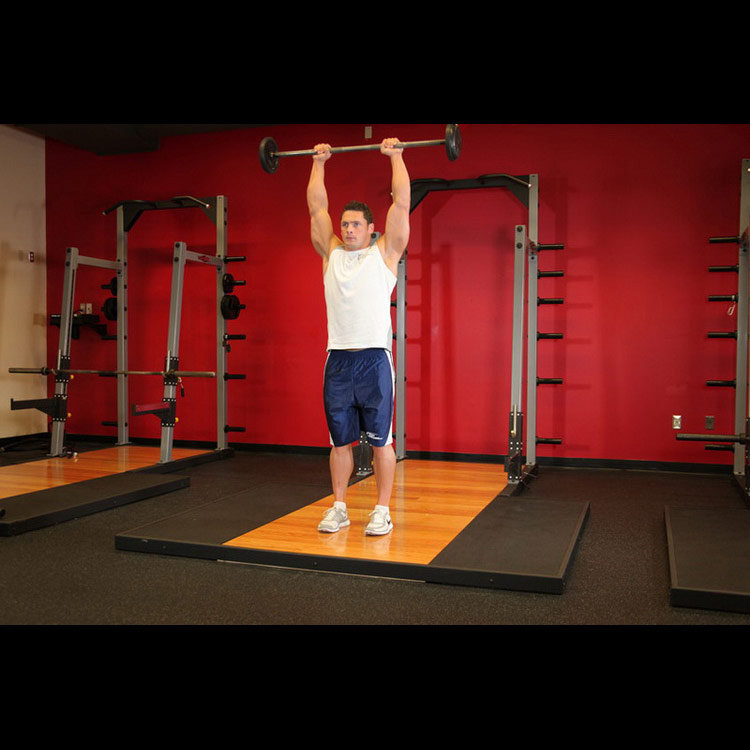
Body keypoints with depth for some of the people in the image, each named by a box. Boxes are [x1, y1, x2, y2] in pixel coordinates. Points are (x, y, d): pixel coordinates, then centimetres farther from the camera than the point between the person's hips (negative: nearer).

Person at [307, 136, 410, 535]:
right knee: (340, 441, 10)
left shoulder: (384, 252, 4)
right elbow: (316, 207, 16)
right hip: (338, 361, 4)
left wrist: (395, 156, 7)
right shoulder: (331, 253, 13)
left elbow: (401, 203, 1)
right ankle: (338, 507, 20)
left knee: (380, 440, 2)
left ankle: (382, 511, 11)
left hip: (374, 360, -3)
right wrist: (318, 162, 21)